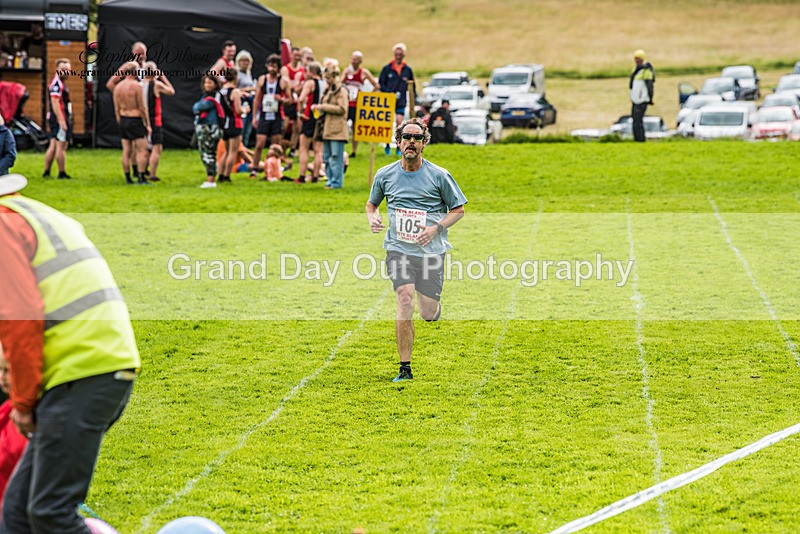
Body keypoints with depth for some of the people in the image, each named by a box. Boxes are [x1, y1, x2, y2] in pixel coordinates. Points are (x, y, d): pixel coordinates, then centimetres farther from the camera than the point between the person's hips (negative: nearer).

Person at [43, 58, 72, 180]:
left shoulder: (60, 83, 19)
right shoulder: (57, 83, -14)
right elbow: (55, 103, -21)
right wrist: (62, 121, -25)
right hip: (60, 119, -10)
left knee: (53, 146, 11)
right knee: (61, 146, -4)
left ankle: (46, 172, 13)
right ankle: (62, 173, 0)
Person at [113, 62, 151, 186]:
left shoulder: (118, 87, 6)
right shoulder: (136, 86, -13)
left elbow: (117, 109, 10)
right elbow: (142, 108, -13)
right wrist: (148, 124, -7)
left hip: (123, 120, 7)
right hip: (135, 120, -7)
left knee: (126, 150, 9)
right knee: (142, 150, -3)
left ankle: (128, 178, 10)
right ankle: (141, 177, -9)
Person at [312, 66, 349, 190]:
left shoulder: (341, 91, -7)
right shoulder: (327, 90, 17)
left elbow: (341, 109, -15)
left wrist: (323, 107, -15)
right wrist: (317, 107, 6)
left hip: (337, 129, -8)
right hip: (327, 128, 8)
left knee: (336, 157, -7)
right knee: (326, 156, 9)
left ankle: (336, 182, -3)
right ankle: (331, 180, 15)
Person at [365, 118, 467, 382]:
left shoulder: (439, 175, -3)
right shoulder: (385, 175, 3)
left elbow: (458, 209, 6)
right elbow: (371, 203, 21)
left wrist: (436, 228, -11)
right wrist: (372, 218, -3)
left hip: (432, 250, 0)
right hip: (399, 249, 0)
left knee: (429, 315, 1)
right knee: (405, 301, -20)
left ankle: (434, 304, 41)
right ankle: (405, 368, -14)